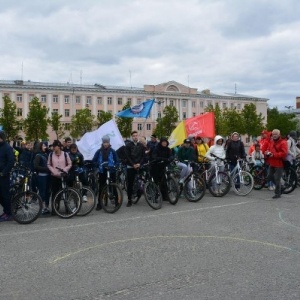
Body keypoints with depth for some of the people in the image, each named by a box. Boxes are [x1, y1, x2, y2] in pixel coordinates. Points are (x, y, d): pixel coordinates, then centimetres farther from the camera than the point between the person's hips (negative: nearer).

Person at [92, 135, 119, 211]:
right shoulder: (99, 151, -1)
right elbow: (94, 160, 3)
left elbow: (117, 161, 1)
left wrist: (114, 166, -16)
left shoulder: (112, 151, -3)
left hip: (111, 171, -1)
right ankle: (99, 204, 9)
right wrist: (98, 165, -12)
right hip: (102, 172, 1)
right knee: (101, 187, 4)